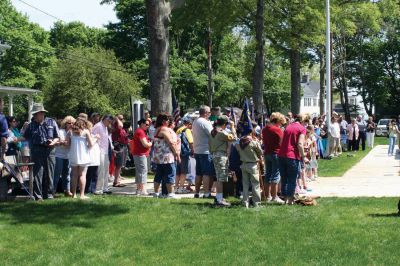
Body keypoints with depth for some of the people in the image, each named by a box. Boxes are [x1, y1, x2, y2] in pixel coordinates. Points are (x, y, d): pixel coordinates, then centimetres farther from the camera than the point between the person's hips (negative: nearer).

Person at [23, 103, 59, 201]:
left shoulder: (51, 122, 6)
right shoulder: (32, 125, 7)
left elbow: (57, 137, 6)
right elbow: (25, 137, 13)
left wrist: (53, 142, -11)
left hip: (49, 151, 1)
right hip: (37, 151, 0)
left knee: (49, 174, 6)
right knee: (37, 174, -3)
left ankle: (49, 194, 16)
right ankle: (37, 195, 1)